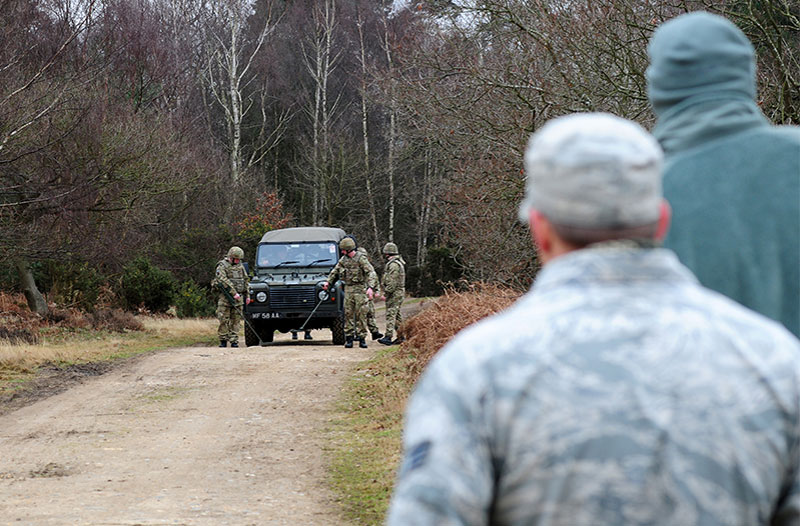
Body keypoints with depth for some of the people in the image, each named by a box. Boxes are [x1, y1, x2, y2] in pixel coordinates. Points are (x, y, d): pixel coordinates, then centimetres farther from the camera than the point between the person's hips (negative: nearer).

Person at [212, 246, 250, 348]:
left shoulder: (240, 266, 13)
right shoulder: (222, 266, -6)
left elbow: (246, 281, 18)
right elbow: (224, 281, -17)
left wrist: (247, 295, 11)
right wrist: (234, 293, -22)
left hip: (239, 297, 4)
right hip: (226, 297, -4)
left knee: (236, 320, 2)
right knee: (224, 320, -3)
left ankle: (234, 340, 3)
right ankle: (223, 340, 7)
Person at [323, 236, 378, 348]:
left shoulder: (361, 259, -11)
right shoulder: (343, 260, 9)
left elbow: (371, 273, -17)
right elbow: (335, 271, 26)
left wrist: (370, 287, -27)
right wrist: (328, 281, 20)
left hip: (360, 289, -5)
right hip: (348, 289, 5)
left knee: (360, 314, -5)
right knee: (348, 314, 2)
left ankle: (362, 338, -1)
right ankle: (349, 338, 4)